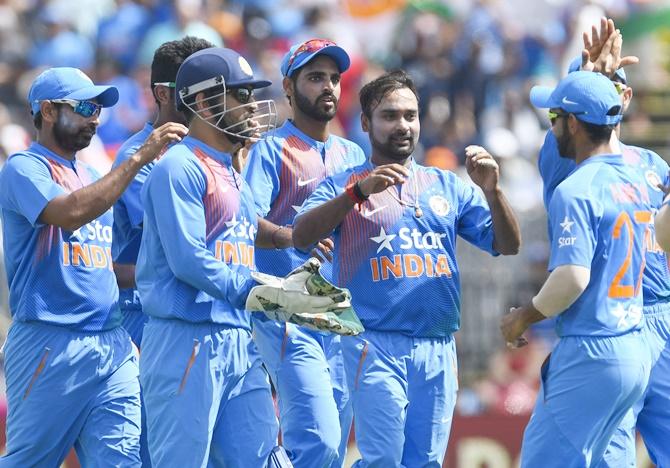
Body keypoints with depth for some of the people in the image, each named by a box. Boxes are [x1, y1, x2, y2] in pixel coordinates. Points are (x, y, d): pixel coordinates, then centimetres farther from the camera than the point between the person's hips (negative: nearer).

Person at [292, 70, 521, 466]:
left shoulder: (448, 187, 17)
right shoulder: (344, 187, 6)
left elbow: (508, 245, 10)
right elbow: (302, 237, -12)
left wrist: (492, 191, -8)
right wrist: (358, 192, -25)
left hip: (438, 349, 4)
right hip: (376, 344, -4)